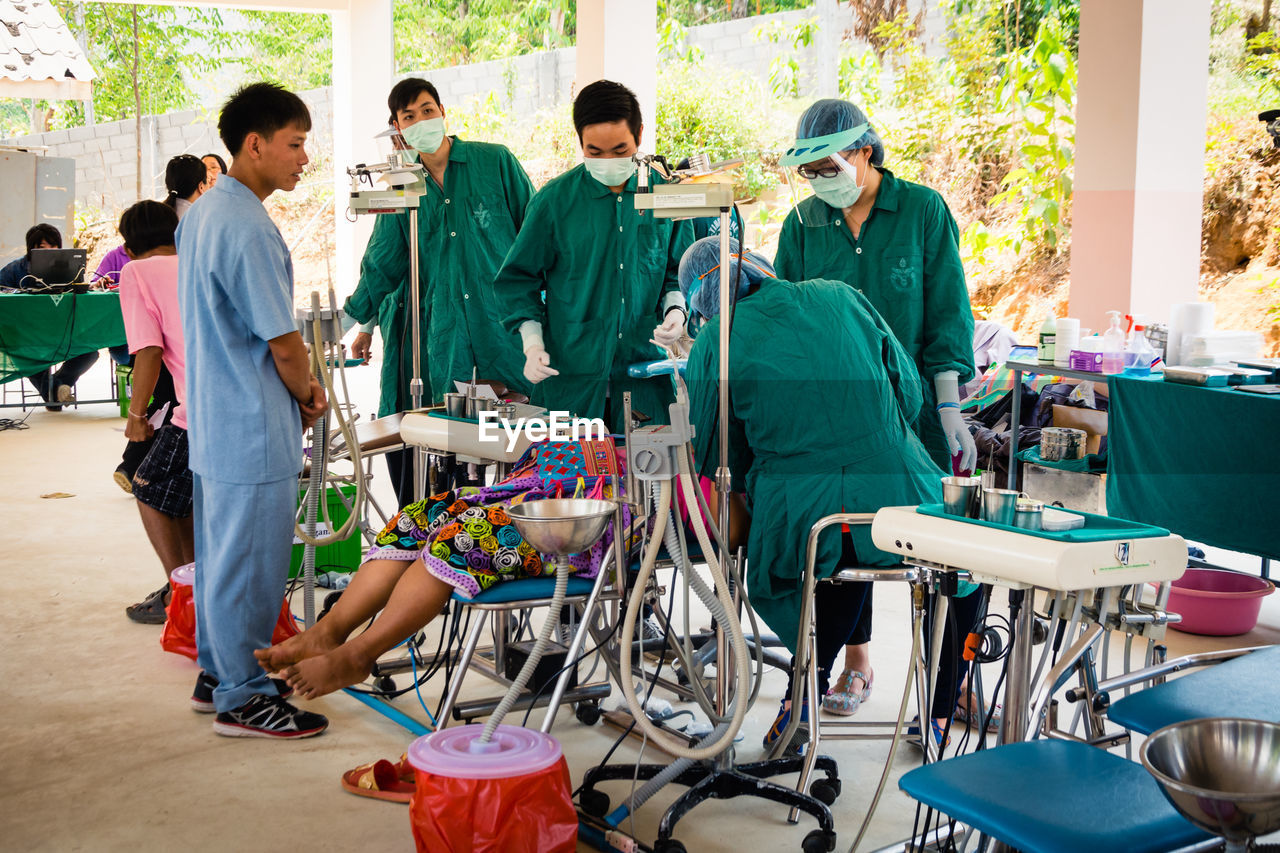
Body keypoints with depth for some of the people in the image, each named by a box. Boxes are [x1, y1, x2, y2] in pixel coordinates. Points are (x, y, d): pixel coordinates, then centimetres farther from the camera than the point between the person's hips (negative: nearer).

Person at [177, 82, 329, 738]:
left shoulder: (200, 214, 11)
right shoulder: (247, 228, -21)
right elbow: (283, 343, -20)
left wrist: (295, 383, 10)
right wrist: (308, 396, 0)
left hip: (211, 418, 10)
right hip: (254, 427, -10)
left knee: (219, 549, 19)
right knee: (250, 558, 0)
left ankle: (217, 671, 32)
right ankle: (244, 698, 11)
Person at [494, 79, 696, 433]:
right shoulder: (554, 200, -3)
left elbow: (679, 270, 16)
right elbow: (519, 278, 5)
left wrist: (675, 310, -3)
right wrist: (532, 344, -6)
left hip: (645, 369, 2)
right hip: (568, 376, -1)